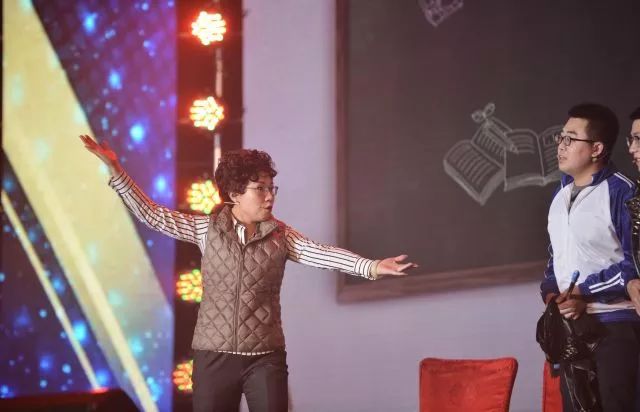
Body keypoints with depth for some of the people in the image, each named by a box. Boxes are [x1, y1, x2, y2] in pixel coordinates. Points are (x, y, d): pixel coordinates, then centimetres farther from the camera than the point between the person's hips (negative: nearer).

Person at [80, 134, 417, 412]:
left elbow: (323, 254, -13)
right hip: (214, 355, 0)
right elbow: (150, 214, 0)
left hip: (265, 357, 0)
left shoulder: (281, 236, 1)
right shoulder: (206, 229, 1)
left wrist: (371, 267, -29)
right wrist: (115, 169, -7)